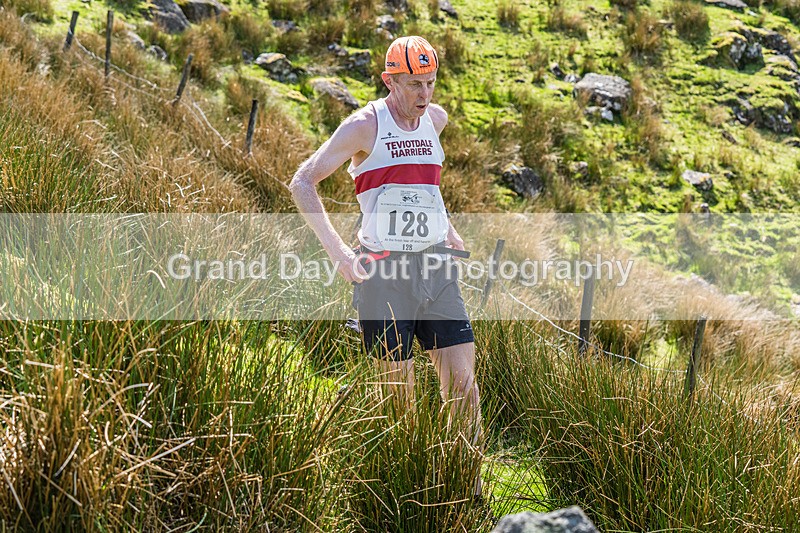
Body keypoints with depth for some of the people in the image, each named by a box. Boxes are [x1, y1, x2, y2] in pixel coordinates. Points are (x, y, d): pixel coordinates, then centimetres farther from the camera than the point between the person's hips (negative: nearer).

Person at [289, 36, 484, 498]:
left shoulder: (436, 119, 11)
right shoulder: (366, 125, -6)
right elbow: (302, 183, -6)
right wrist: (338, 251, -15)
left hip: (436, 267, 5)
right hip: (383, 269, -5)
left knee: (463, 377, -1)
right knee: (399, 386, 0)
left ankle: (469, 479, 9)